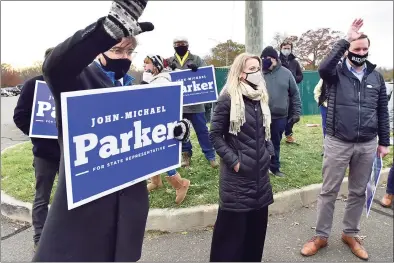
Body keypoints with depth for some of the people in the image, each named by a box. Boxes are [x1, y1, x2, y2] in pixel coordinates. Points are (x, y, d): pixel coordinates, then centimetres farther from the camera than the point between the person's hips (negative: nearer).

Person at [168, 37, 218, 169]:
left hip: (195, 102, -2)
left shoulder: (196, 59, 5)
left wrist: (197, 70, -23)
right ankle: (186, 153, 28)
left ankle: (210, 155, 14)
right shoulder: (170, 61, 8)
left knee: (202, 130, 4)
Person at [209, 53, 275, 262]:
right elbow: (215, 135, -11)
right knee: (232, 227, 3)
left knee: (257, 225, 16)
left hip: (260, 174, 7)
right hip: (237, 176, -6)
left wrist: (269, 151, 7)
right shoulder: (228, 98, -11)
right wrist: (233, 160, -16)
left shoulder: (261, 97, 9)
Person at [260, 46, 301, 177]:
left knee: (276, 143, 16)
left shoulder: (286, 73, 1)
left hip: (280, 117, 2)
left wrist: (296, 112, 4)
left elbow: (295, 94, 6)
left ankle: (274, 167, 32)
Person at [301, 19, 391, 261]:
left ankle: (351, 234, 33)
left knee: (359, 192, 14)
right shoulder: (337, 73, -3)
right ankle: (321, 236, 21)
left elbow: (382, 111, 11)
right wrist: (345, 40, -27)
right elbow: (323, 68, -29)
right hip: (338, 143, -3)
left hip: (367, 145, 4)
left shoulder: (376, 77, 8)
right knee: (329, 192, 6)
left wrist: (384, 142, 10)